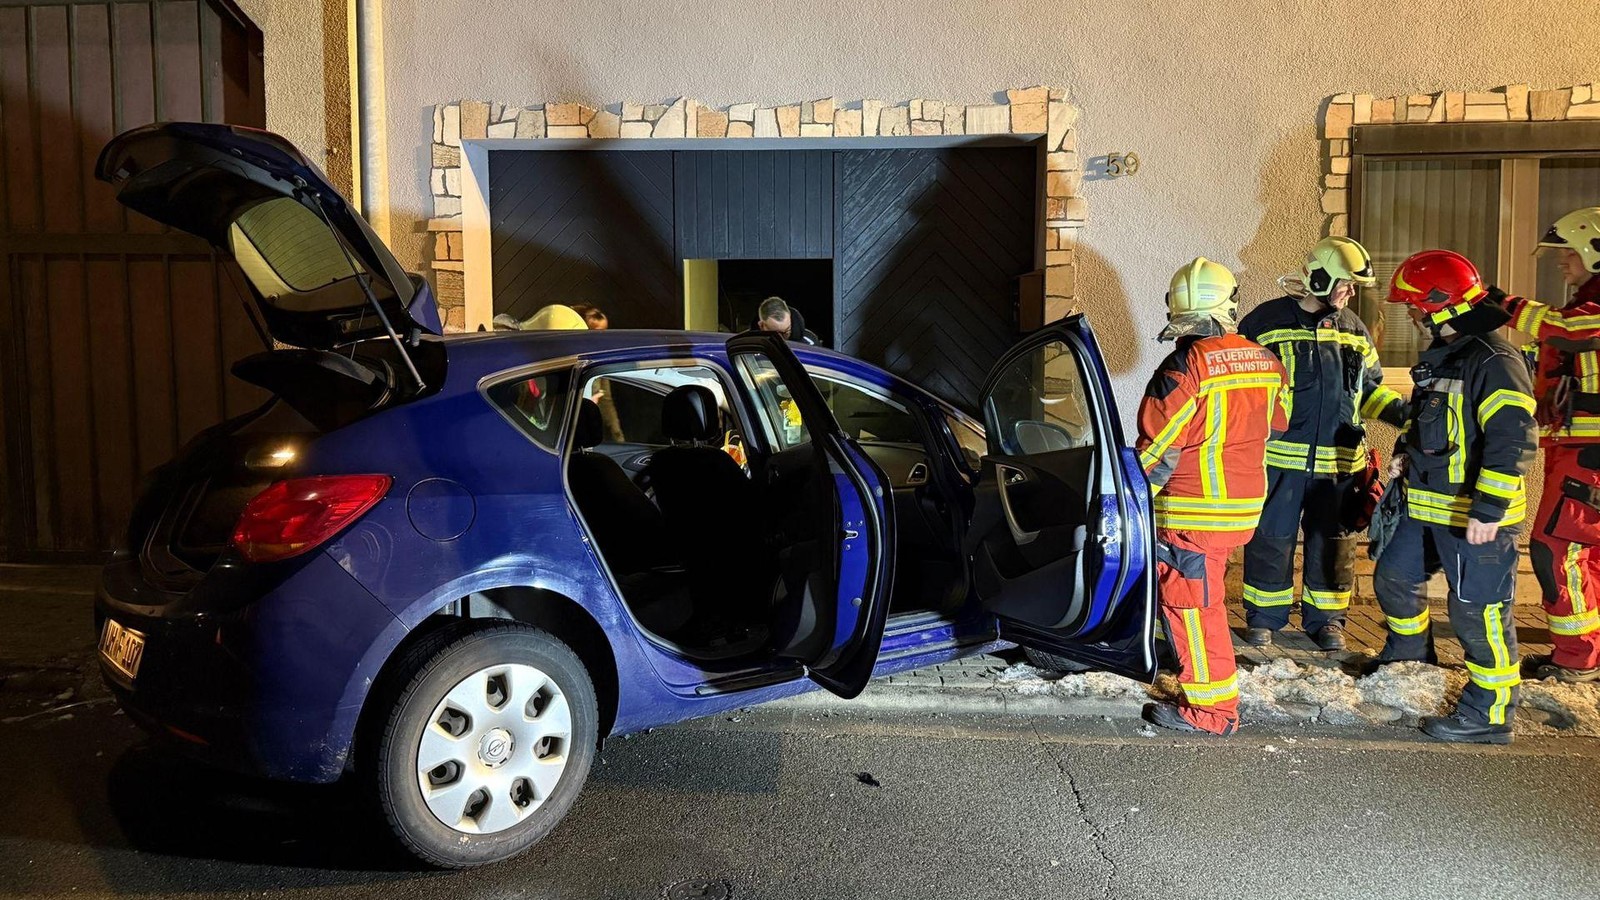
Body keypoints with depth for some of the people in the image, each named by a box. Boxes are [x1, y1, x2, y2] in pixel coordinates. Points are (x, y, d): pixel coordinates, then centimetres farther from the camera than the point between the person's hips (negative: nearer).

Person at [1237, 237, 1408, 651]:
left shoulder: (1354, 330, 11)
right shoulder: (1266, 321, -2)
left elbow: (1370, 389, 20)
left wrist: (1402, 412, 2)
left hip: (1340, 461, 4)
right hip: (1279, 458, -4)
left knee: (1333, 542, 10)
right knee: (1270, 538, 4)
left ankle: (1325, 617, 24)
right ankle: (1263, 616, 19)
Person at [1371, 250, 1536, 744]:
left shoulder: (1494, 361, -19)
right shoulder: (1440, 354, 12)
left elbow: (1512, 440, -24)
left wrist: (1488, 511, -24)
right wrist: (1405, 451, 10)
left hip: (1475, 514, -10)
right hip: (1428, 505, 10)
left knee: (1479, 611, -2)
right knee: (1395, 577, 21)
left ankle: (1490, 715, 11)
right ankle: (1409, 657, 46)